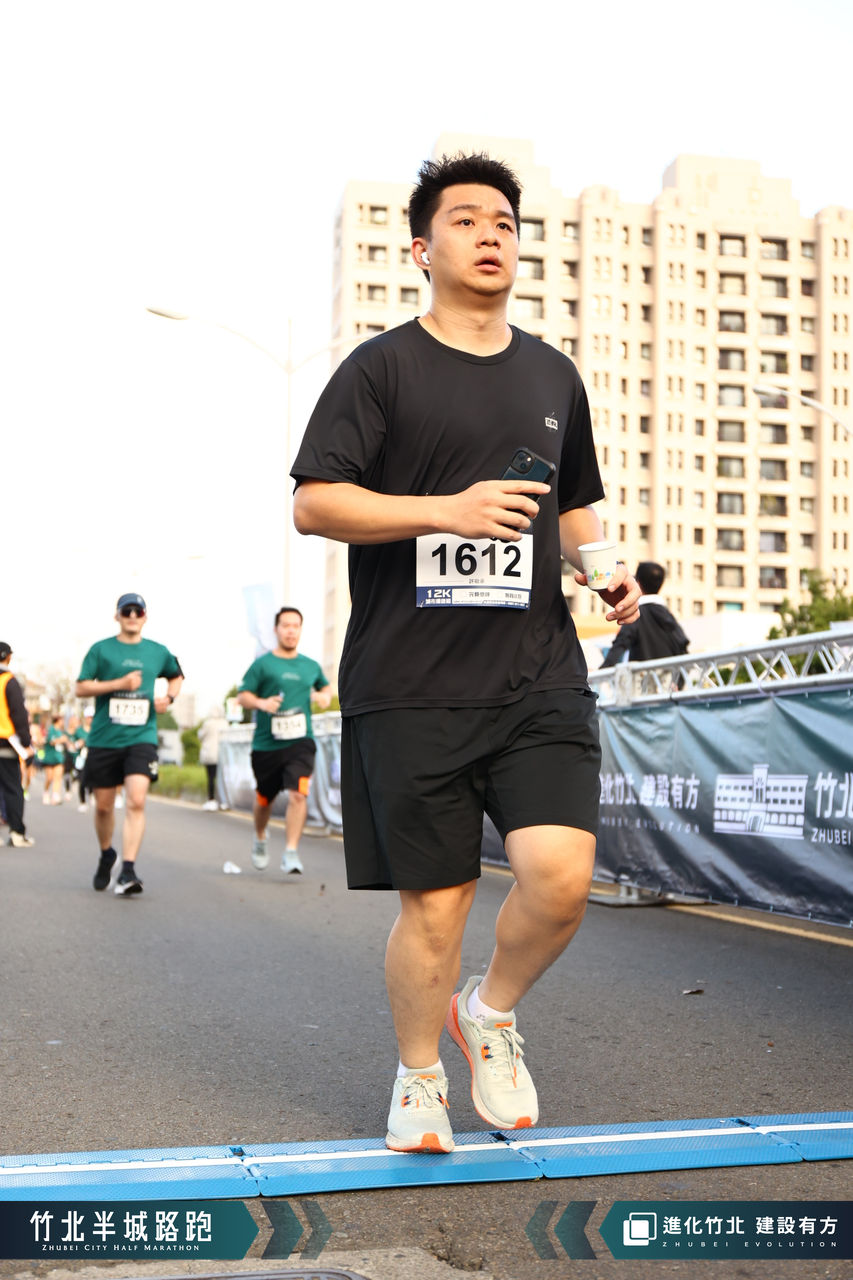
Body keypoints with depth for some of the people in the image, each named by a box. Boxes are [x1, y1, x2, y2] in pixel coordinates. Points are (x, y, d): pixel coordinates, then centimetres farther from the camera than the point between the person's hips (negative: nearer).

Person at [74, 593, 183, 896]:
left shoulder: (158, 652, 11)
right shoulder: (100, 650, 3)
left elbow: (176, 675, 30)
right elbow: (81, 688, -3)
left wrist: (169, 697, 9)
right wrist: (120, 683, -13)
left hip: (141, 738, 0)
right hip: (103, 739, 0)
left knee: (136, 801, -17)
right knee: (103, 805, 9)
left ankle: (127, 871, -19)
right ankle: (106, 855, 36)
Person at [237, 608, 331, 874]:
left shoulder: (311, 666, 11)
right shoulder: (262, 664, 1)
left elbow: (325, 686, 30)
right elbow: (242, 696, 0)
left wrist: (325, 696, 7)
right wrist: (261, 703, -20)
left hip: (300, 742, 1)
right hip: (266, 745, -1)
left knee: (298, 794, -19)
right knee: (263, 799, 13)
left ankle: (291, 852, -18)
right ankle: (260, 840, 42)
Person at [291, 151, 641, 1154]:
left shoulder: (553, 375, 17)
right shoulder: (382, 368, 2)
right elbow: (313, 503, -5)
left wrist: (604, 566, 6)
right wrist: (447, 511, -17)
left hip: (538, 675, 3)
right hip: (411, 685, -3)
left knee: (560, 876, -13)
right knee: (434, 902, 2)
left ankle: (493, 1011, 19)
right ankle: (419, 1080, 28)